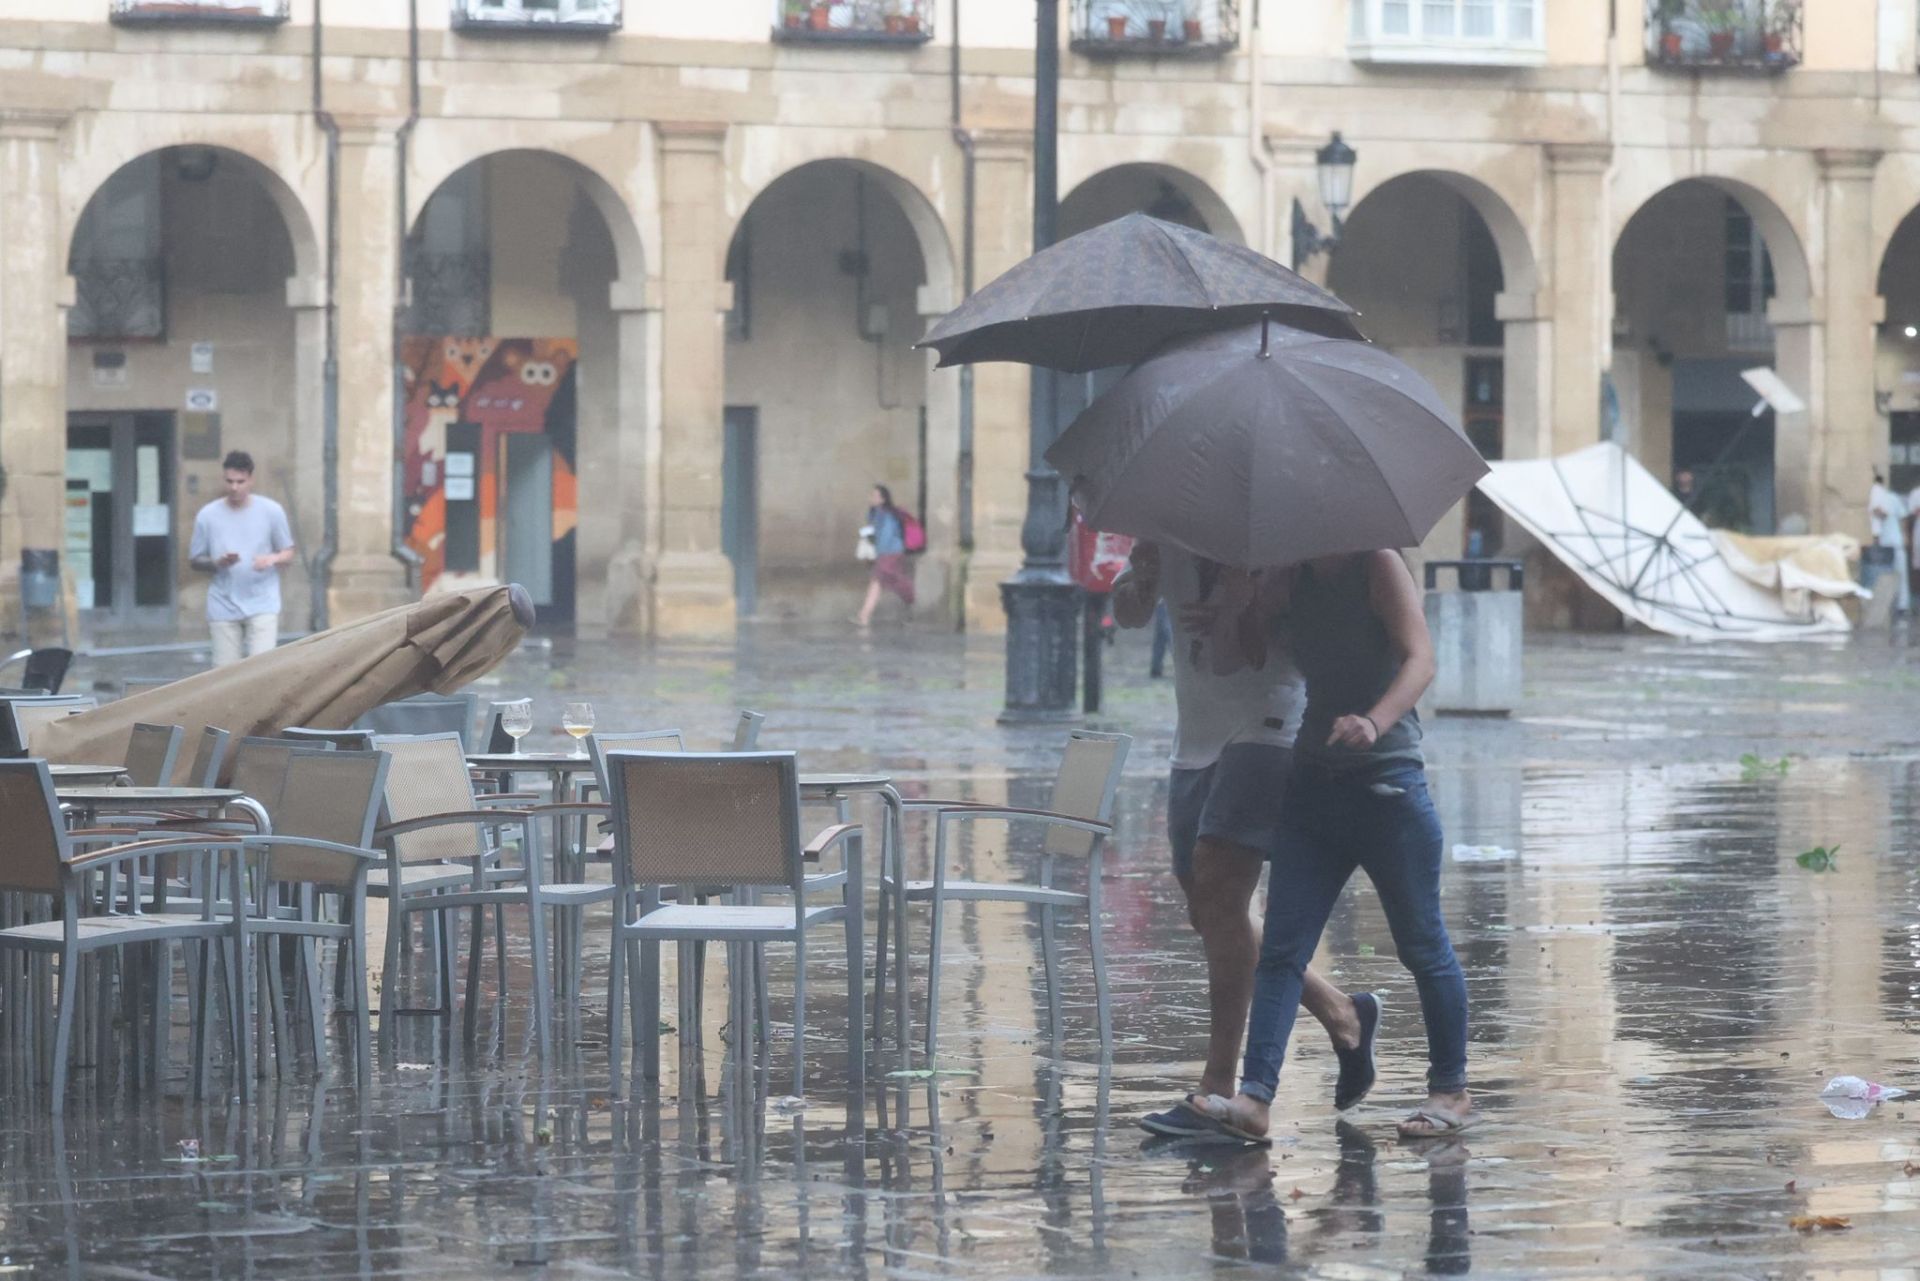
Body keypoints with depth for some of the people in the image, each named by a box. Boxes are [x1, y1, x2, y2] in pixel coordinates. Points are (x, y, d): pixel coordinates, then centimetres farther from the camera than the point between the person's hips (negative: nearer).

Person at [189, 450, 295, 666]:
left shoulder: (271, 511, 1)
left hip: (262, 605, -1)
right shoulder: (208, 515, 3)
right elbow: (195, 560, 10)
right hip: (224, 606, 1)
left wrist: (272, 559, -16)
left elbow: (288, 555, 8)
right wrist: (217, 563, -12)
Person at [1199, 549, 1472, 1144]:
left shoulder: (1378, 566, -7)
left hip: (1385, 779, -6)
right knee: (1282, 948, -4)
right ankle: (1254, 1099, -11)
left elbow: (1419, 657, -18)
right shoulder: (1296, 578, 12)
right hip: (1314, 778, 6)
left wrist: (1374, 722, -34)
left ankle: (1451, 1090, 16)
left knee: (1422, 945, 3)